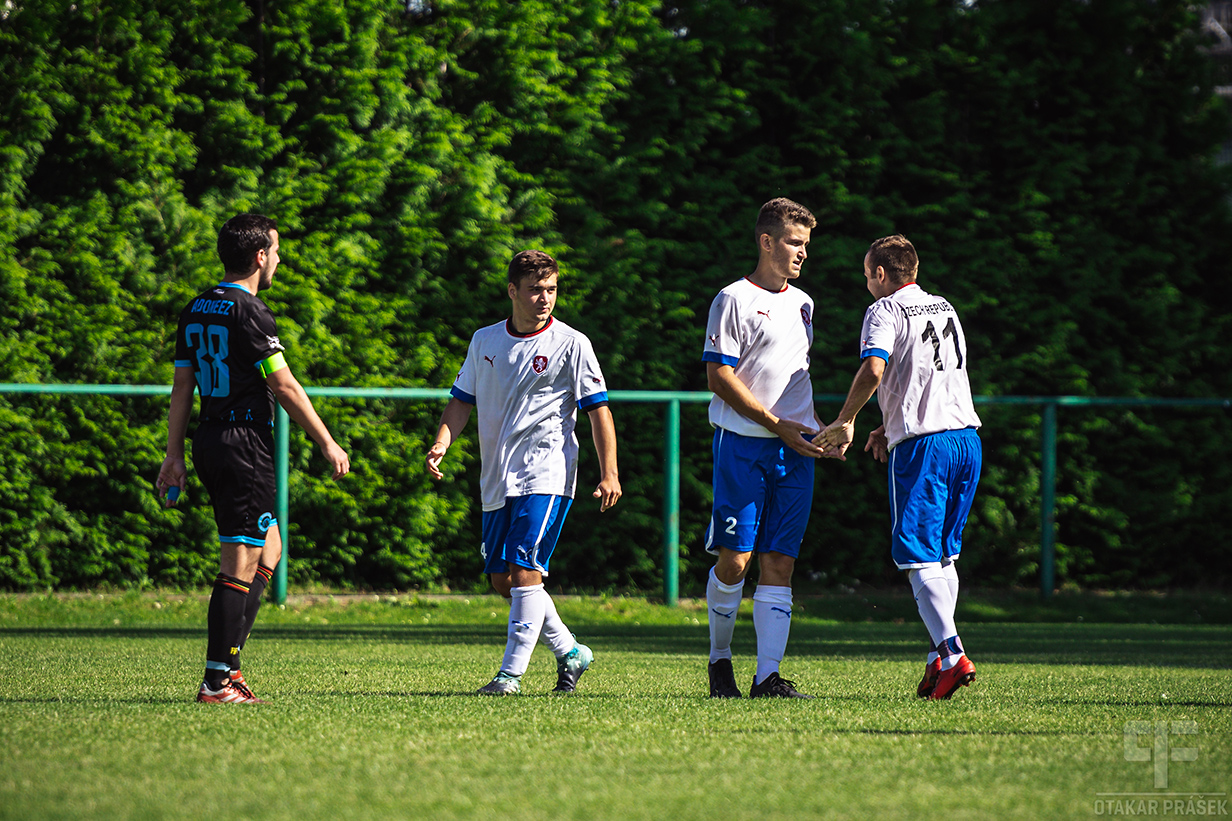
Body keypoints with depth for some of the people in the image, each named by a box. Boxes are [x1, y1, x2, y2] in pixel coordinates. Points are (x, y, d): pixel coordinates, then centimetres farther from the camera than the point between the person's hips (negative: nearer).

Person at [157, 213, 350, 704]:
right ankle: (217, 681, -8)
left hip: (210, 442, 9)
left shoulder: (196, 310, 12)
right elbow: (285, 388, -13)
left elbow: (182, 387, 14)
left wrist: (174, 456, 17)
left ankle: (229, 660, 15)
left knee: (269, 548, 19)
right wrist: (327, 444, -7)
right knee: (241, 562, -7)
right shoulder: (248, 312, -14)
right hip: (245, 441, -9)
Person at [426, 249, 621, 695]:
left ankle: (512, 671, -14)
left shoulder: (571, 344, -3)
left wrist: (608, 474, -10)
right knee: (502, 578, 7)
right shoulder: (485, 341, 11)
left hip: (546, 475, -6)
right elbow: (462, 401, 17)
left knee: (525, 568, -17)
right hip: (498, 478, 6)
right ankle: (569, 652, 23)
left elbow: (599, 409, -3)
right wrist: (441, 445, -1)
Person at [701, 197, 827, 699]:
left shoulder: (802, 304, 17)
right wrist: (778, 425, -13)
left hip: (794, 450, 6)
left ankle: (768, 677, -6)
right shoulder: (734, 300, -5)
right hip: (742, 445, -6)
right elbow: (719, 378, -10)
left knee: (779, 563, -2)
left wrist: (814, 426, 16)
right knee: (734, 560, -7)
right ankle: (720, 658, 14)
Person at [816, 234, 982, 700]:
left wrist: (845, 422, -10)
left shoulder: (886, 310, -4)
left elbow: (874, 369, -21)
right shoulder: (945, 309, 20)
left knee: (917, 557, -6)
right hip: (967, 438, 7)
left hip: (922, 446, -7)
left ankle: (953, 655, -20)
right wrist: (888, 429, 28)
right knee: (944, 556, 15)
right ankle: (940, 656, 11)